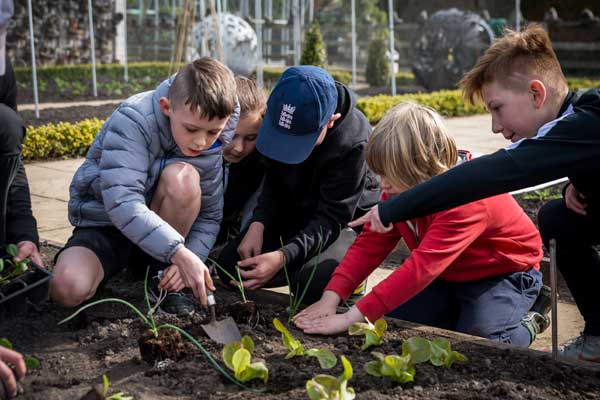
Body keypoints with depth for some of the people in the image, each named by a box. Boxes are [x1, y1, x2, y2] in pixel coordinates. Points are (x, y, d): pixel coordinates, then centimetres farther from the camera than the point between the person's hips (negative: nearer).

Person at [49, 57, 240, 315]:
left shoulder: (210, 147, -10)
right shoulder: (134, 120, -26)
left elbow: (210, 215, -4)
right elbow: (121, 201, -36)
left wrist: (191, 258, -25)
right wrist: (180, 253, -43)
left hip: (159, 225, 3)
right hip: (104, 223, -2)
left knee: (183, 178, -30)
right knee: (67, 289, -32)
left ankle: (162, 276, -13)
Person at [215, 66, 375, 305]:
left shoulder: (353, 143, -31)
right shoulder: (279, 117, -15)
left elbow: (331, 219, -28)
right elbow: (274, 183, -3)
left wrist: (283, 256, -41)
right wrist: (258, 224, -23)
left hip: (346, 222, -5)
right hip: (292, 215, 6)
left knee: (313, 281, -32)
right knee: (229, 266, -8)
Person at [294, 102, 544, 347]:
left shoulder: (466, 198, -38)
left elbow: (423, 267, -47)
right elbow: (371, 242, -14)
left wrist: (352, 318, -50)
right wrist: (331, 298, -29)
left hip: (504, 272, -7)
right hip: (449, 274, 7)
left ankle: (526, 327, 4)